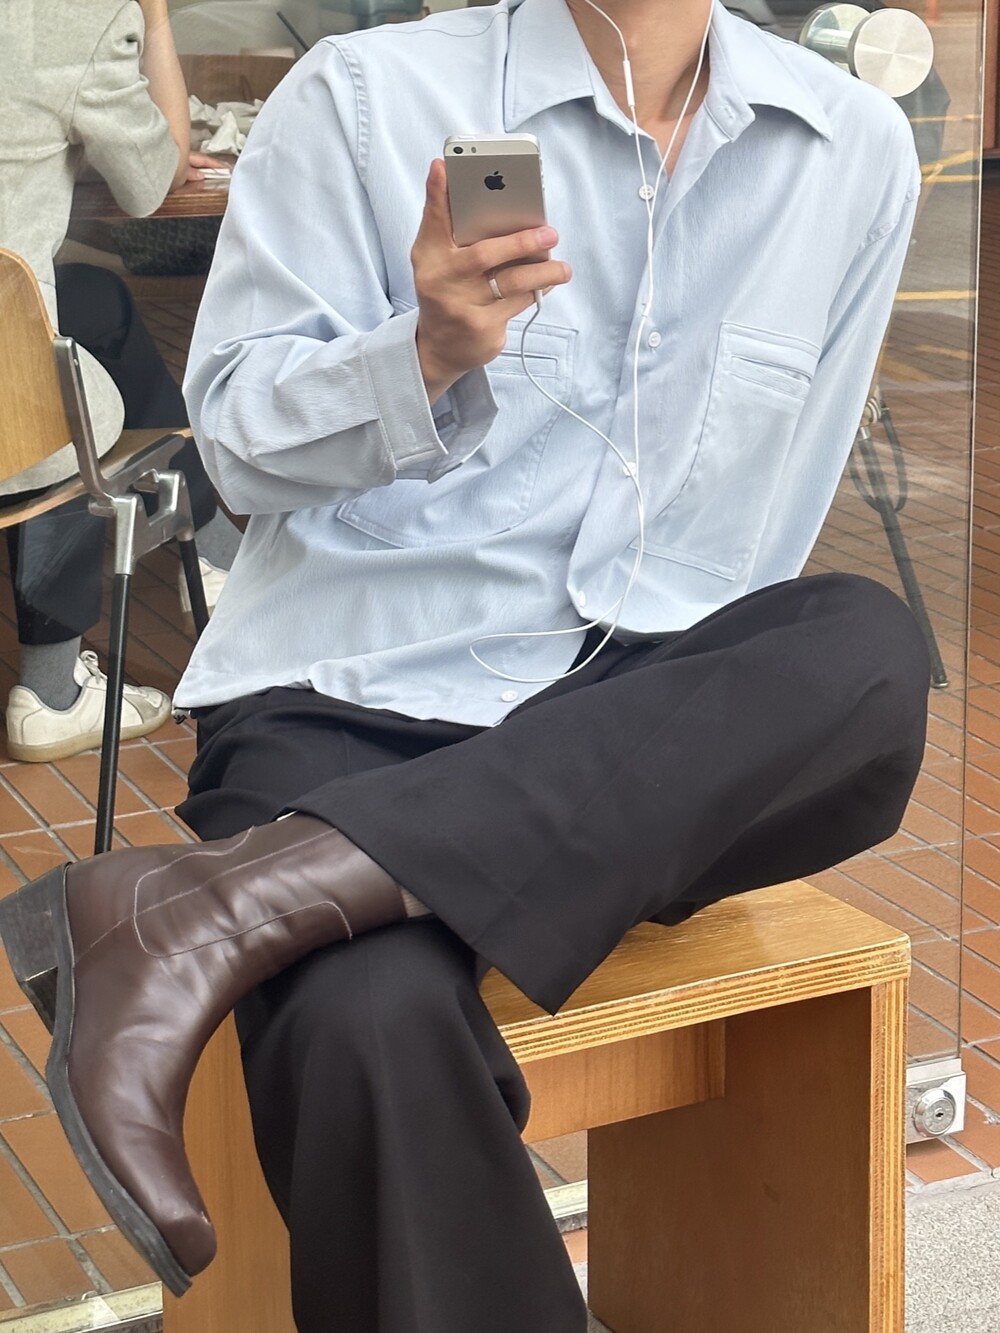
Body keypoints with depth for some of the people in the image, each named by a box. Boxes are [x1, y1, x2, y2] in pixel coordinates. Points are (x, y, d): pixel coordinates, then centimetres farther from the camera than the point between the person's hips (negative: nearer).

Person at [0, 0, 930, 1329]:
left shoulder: (858, 148, 10)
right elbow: (238, 442, 1)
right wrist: (427, 353, -18)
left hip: (636, 722, 4)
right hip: (345, 697, -3)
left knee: (869, 651, -32)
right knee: (371, 1023, -36)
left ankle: (214, 910, -34)